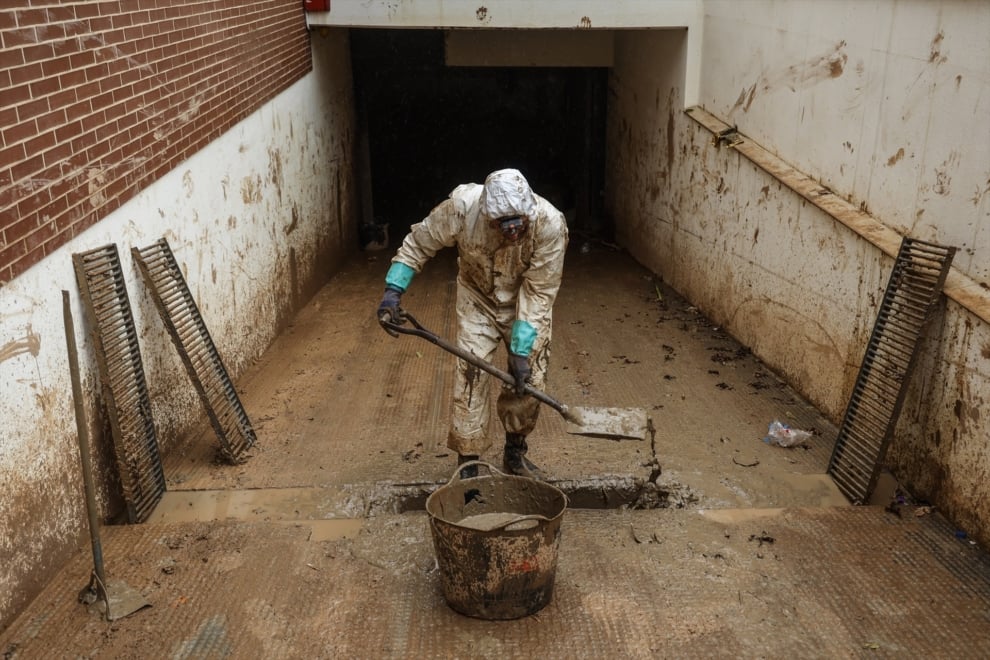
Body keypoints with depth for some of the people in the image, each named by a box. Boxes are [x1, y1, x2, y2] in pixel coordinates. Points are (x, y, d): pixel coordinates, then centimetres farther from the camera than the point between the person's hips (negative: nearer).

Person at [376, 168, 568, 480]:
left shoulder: (550, 224, -33)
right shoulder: (462, 206, -32)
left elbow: (539, 292, -27)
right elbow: (419, 243, -15)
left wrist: (521, 350, -27)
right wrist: (393, 291, -21)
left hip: (525, 302, 1)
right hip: (478, 297, 0)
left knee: (529, 376, 0)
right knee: (470, 373, -9)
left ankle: (515, 452, 23)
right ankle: (468, 463, 3)